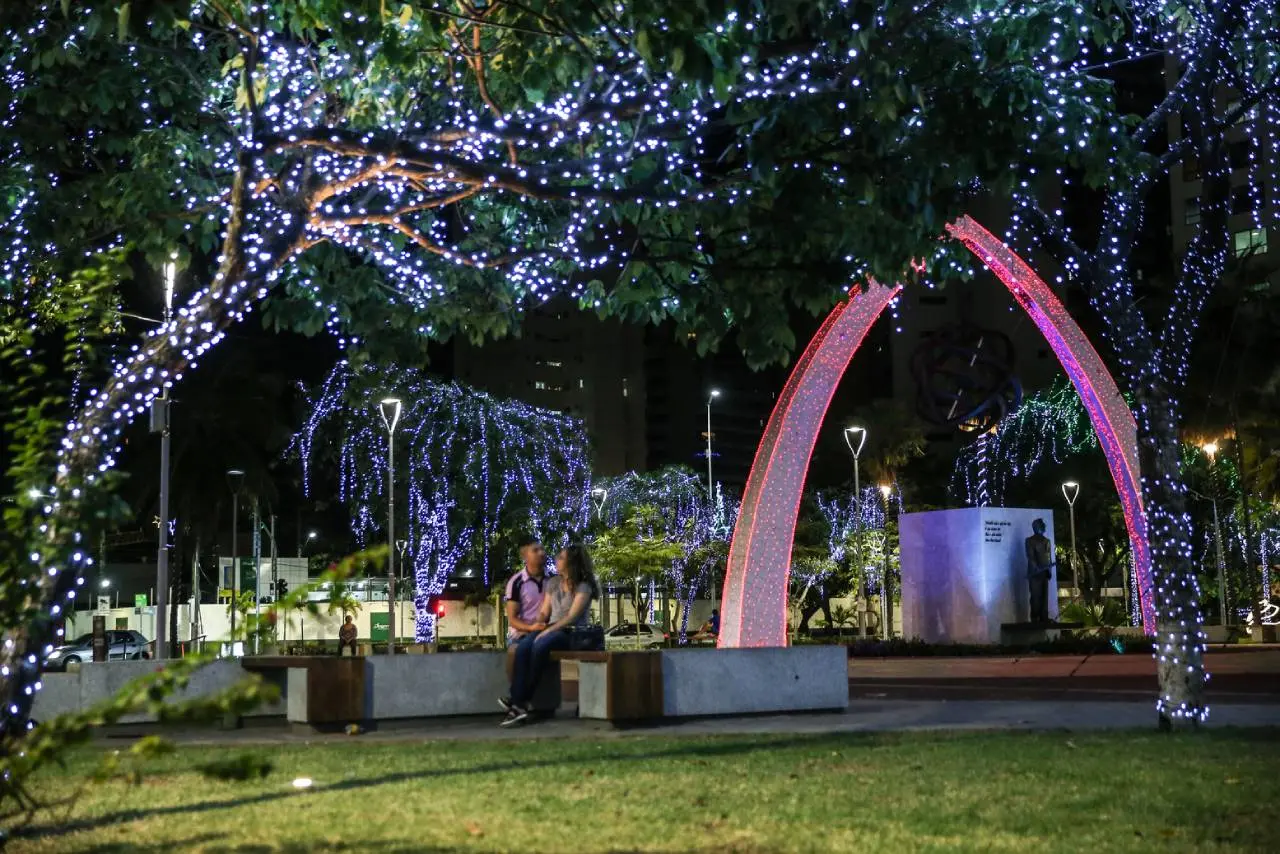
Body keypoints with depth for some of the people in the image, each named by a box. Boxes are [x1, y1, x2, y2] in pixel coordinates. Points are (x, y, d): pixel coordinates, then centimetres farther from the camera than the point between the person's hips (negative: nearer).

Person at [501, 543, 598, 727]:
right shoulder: (552, 583, 17)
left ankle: (523, 701, -29)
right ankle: (518, 705, -39)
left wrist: (548, 631, -23)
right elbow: (544, 612, 17)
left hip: (573, 632, -5)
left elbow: (572, 616, -13)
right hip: (551, 629, 6)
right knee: (522, 648, -28)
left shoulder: (583, 587, -3)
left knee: (540, 647, -37)